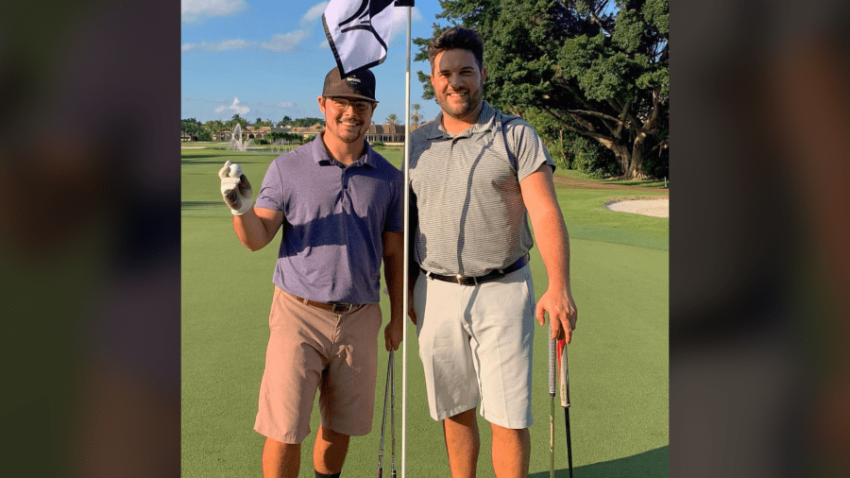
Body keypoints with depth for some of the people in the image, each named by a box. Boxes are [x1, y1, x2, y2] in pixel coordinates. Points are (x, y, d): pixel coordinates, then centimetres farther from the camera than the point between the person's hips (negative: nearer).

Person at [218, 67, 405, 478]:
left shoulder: (389, 178, 4)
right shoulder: (287, 168, -3)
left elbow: (394, 253, 9)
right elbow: (257, 239, -6)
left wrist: (397, 316, 10)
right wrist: (241, 209, -27)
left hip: (360, 319, 3)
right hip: (299, 315, -2)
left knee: (341, 426, 16)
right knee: (284, 431, 0)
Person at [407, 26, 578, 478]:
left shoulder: (516, 135, -2)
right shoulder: (417, 142, 9)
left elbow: (545, 211, -10)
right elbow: (407, 220, 14)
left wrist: (559, 286, -22)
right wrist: (405, 288, 10)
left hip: (502, 291, -3)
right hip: (435, 293, 3)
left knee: (508, 416, 0)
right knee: (455, 410, 13)